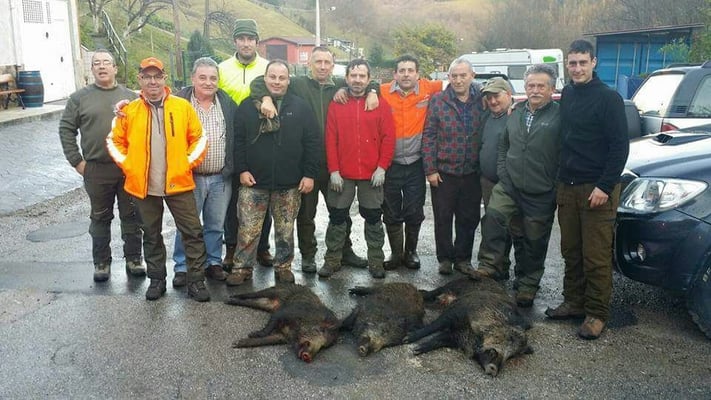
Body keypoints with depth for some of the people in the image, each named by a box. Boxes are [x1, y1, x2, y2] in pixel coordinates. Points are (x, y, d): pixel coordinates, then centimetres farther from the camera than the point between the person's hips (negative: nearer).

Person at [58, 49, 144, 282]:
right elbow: (66, 129, 5)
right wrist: (76, 161, -2)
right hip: (96, 169, 0)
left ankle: (133, 259, 21)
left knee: (131, 216, 8)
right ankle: (101, 263, 22)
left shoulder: (130, 97, 6)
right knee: (100, 218, 10)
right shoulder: (79, 98, 4)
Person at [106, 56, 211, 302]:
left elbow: (198, 138, 3)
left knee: (192, 232, 0)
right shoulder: (129, 111, 2)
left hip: (178, 182, -1)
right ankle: (157, 280, 27)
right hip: (144, 185, 2)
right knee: (151, 235, 13)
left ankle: (196, 281, 11)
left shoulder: (182, 106, -1)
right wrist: (127, 165, -1)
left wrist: (189, 162, -6)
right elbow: (114, 141, 10)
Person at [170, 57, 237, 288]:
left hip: (221, 178, 3)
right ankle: (182, 267, 18)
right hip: (190, 177, -2)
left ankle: (213, 263, 27)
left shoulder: (228, 103, 4)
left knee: (216, 226, 13)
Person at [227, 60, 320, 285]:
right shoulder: (248, 106, 2)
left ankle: (283, 267, 25)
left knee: (286, 231, 11)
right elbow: (238, 140, 2)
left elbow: (312, 143, 0)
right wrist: (242, 169, -6)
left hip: (289, 184, 1)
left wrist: (310, 174, -5)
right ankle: (242, 268, 17)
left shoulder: (300, 108, 2)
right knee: (248, 229, 3)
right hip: (254, 182, 0)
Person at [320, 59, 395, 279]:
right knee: (337, 217, 8)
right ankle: (332, 259, 21)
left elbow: (388, 137, -2)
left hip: (372, 175, 0)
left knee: (373, 218, 9)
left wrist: (382, 167, -9)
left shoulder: (380, 104, 2)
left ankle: (376, 261, 21)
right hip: (342, 175, 1)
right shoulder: (336, 105, 3)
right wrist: (333, 171, -7)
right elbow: (330, 140, -1)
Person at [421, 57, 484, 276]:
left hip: (472, 173, 2)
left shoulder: (482, 100, 2)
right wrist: (430, 169, -8)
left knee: (469, 219, 10)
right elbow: (428, 136, -4)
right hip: (443, 172, -2)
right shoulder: (437, 101, -3)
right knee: (443, 218, 7)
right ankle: (445, 258, 22)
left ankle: (463, 258, 25)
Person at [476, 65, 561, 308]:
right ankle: (490, 265, -8)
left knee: (534, 242, 7)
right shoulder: (517, 113, 12)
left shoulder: (560, 116, -7)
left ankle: (527, 285, 23)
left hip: (541, 195, -4)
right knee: (493, 216, -20)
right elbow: (503, 145, 21)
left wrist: (556, 187, -10)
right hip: (509, 186, 4)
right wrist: (502, 172, 10)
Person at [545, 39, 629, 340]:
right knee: (571, 251, 12)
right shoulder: (566, 95, 11)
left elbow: (620, 146, -11)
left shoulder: (608, 98, -8)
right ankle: (574, 302, 25)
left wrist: (605, 186, -17)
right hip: (567, 187, 6)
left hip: (597, 189, -6)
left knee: (596, 256, -2)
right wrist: (561, 179, 11)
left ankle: (597, 314, 8)